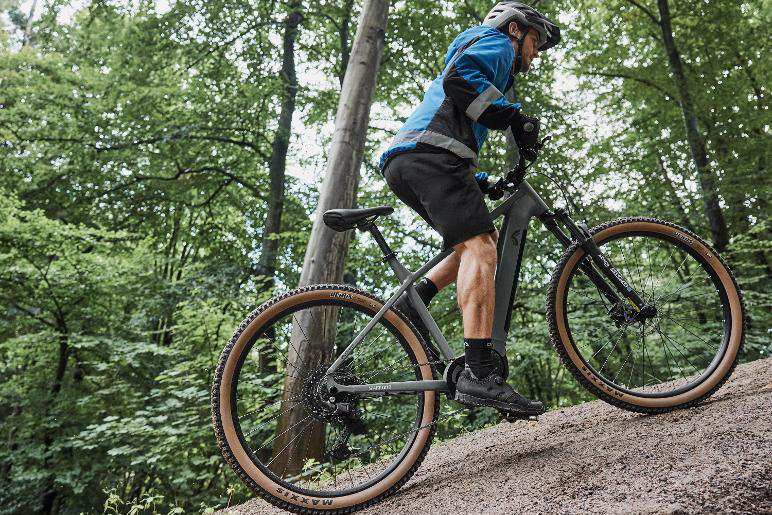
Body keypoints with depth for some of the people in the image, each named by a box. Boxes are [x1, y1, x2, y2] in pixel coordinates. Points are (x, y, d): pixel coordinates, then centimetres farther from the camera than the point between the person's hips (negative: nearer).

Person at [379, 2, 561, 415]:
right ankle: (480, 375, -30)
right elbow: (459, 78, -10)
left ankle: (413, 302, 1)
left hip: (403, 163, 10)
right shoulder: (495, 41, 13)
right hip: (429, 153, -10)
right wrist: (514, 117, -11)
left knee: (481, 240, 15)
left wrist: (486, 183, 28)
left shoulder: (487, 62, 41)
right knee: (479, 248, -21)